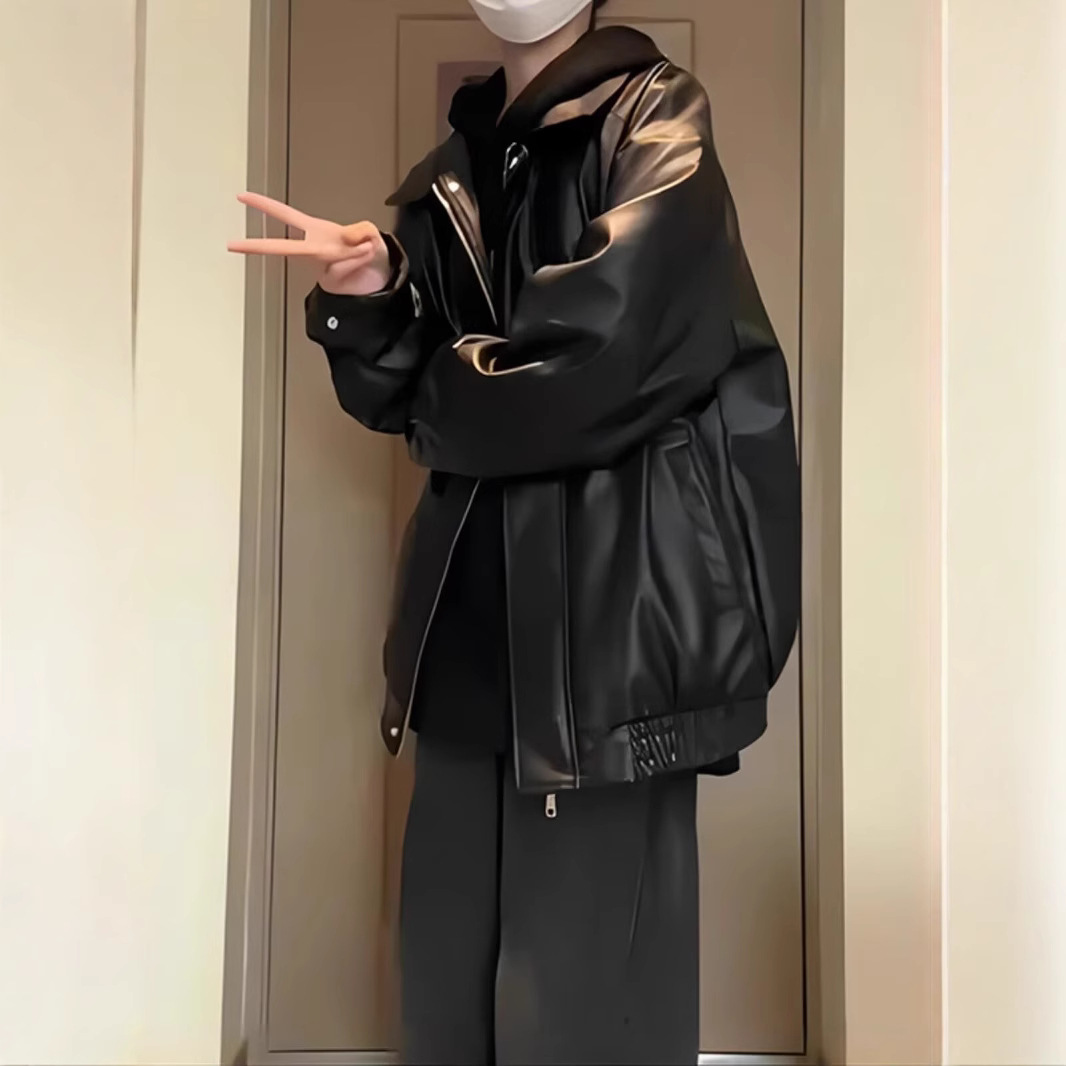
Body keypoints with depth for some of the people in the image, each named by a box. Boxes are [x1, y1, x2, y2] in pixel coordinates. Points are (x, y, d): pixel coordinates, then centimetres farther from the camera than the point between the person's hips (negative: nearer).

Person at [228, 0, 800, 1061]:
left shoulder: (656, 118, 3)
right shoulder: (451, 172, 19)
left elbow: (610, 348, -13)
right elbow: (394, 394, 13)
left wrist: (450, 413, 1)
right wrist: (369, 296, -7)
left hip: (613, 597, -5)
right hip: (477, 605, 6)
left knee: (580, 960, -2)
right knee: (447, 956, 10)